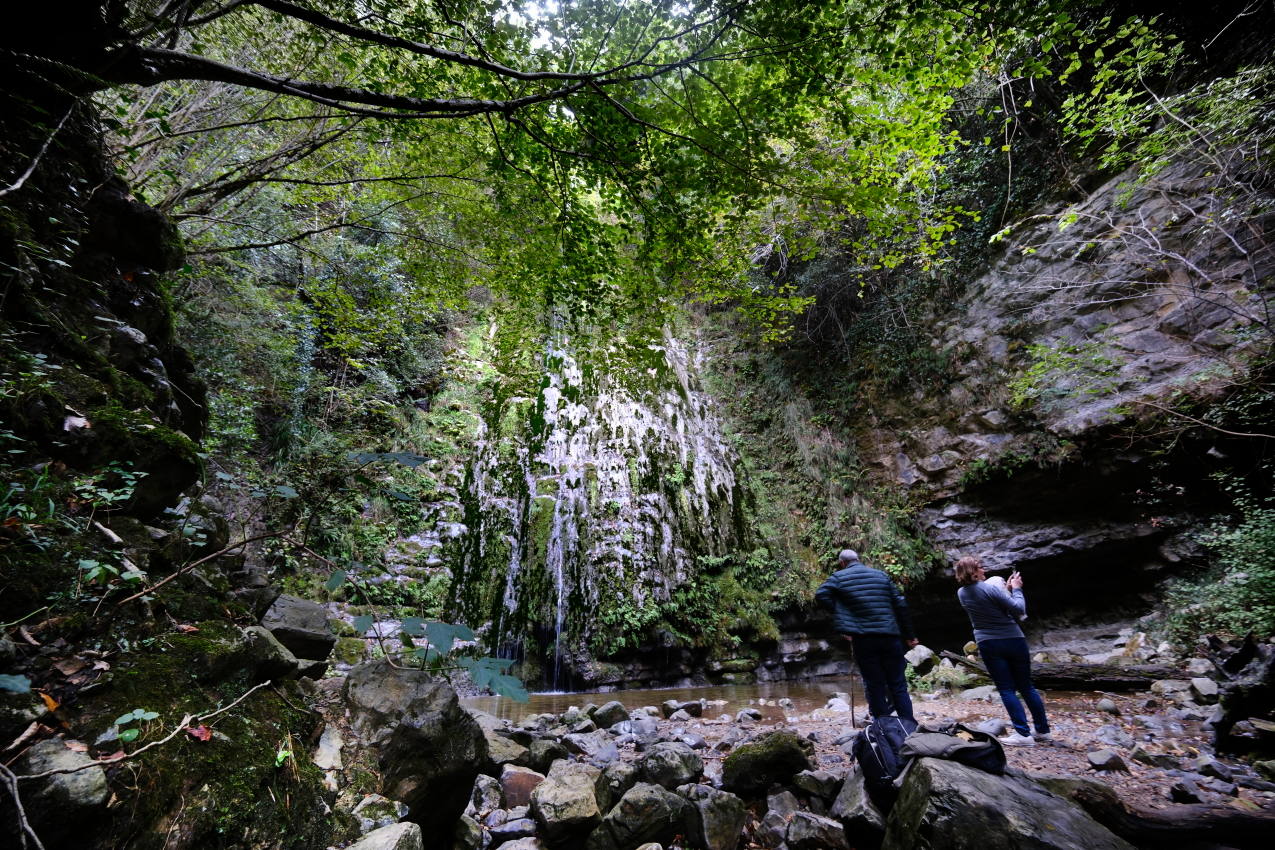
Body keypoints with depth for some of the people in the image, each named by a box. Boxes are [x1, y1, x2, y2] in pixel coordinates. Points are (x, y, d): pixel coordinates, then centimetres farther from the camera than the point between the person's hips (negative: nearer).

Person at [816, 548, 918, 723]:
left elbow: (820, 595, -11)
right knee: (898, 685, 13)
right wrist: (909, 635, 15)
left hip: (863, 639, -2)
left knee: (874, 686, 9)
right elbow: (900, 605, 11)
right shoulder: (881, 575, 13)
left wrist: (841, 613, -1)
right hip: (890, 636, 3)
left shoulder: (839, 577, 3)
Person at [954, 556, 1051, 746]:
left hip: (989, 645, 1)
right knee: (1027, 687, 15)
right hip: (1013, 640, -1)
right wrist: (1016, 589, 2)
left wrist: (1007, 589, 14)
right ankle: (1043, 730, 25)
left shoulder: (961, 593, 0)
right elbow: (1019, 609, -11)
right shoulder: (989, 588, -17)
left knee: (1006, 689, 6)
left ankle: (1023, 734, 0)